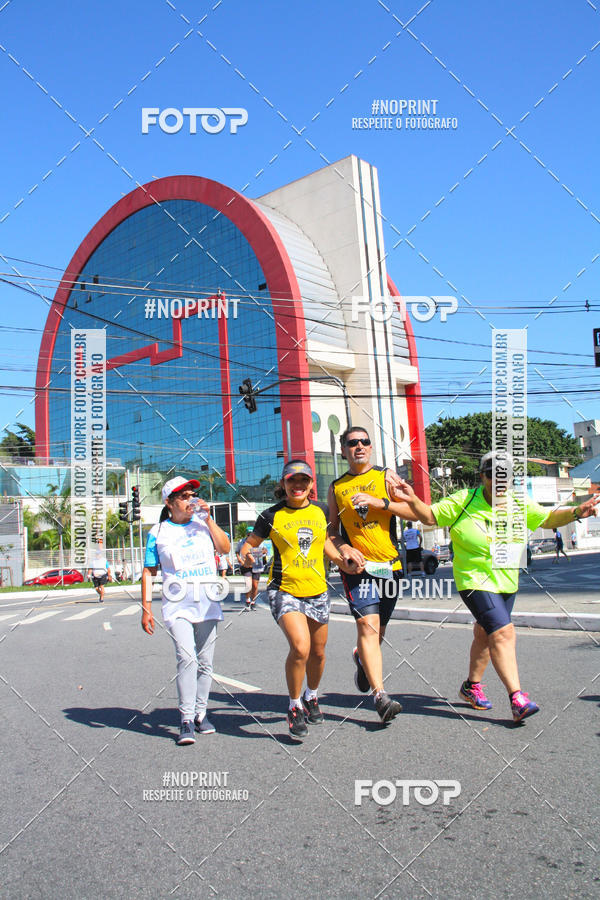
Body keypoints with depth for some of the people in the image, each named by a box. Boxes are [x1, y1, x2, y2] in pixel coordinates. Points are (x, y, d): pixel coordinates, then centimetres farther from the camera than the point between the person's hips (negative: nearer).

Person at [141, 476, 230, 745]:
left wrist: (208, 519, -7)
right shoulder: (158, 532, 4)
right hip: (177, 605, -3)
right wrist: (146, 608, 0)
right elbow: (148, 572, 6)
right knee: (186, 658, -18)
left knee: (205, 662, 7)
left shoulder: (202, 523, 9)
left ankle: (200, 713, 21)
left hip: (207, 604, 3)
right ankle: (186, 721, -11)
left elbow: (225, 548, -3)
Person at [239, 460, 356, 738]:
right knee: (300, 647, -22)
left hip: (317, 591, 5)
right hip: (284, 591, -4)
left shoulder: (320, 510, 4)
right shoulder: (272, 516, -7)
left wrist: (342, 561, 9)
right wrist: (247, 554, -20)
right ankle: (294, 706, 3)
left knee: (318, 652, 15)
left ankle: (311, 697, 45)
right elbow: (250, 543, 1)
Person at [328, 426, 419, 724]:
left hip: (390, 564, 1)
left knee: (378, 628, 13)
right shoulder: (336, 488, 11)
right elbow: (332, 531, 15)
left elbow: (414, 511, -1)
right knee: (368, 624, -15)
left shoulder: (386, 476, 8)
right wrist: (343, 547, -6)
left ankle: (362, 657, 45)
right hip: (358, 565, -1)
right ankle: (380, 696, -15)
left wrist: (378, 502, -14)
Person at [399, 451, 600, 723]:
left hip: (506, 581, 6)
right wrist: (413, 501, -23)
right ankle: (516, 698, -16)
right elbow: (430, 516, -4)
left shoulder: (518, 505, 1)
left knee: (486, 634, 17)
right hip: (475, 580, -6)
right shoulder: (463, 502, -10)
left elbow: (549, 519, 4)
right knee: (503, 632, -18)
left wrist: (576, 512, -13)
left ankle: (471, 686, 37)